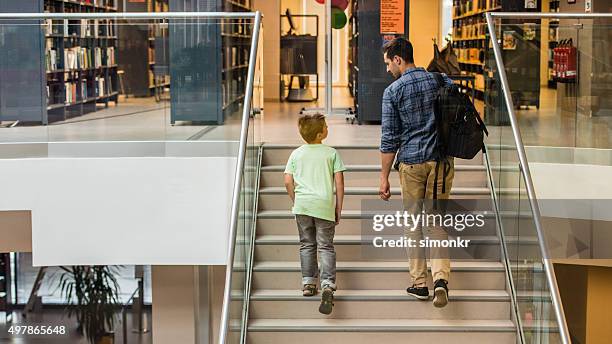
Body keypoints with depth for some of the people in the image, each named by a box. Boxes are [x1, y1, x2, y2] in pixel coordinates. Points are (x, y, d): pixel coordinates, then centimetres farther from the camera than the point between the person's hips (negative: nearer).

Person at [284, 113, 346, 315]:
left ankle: (308, 283, 18)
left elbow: (288, 182, 4)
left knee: (307, 245, 16)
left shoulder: (296, 154, 7)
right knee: (326, 246, 0)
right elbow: (339, 182, -1)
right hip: (325, 205, -2)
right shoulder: (331, 153, 1)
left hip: (302, 205, 2)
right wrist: (338, 209, 7)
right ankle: (328, 285, -15)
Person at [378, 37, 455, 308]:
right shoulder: (442, 81, 5)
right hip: (442, 161, 3)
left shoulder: (393, 91, -5)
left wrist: (384, 177, -1)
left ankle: (419, 284, 14)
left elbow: (389, 139, -6)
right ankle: (440, 278, -11)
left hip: (411, 162, -3)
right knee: (437, 223, 8)